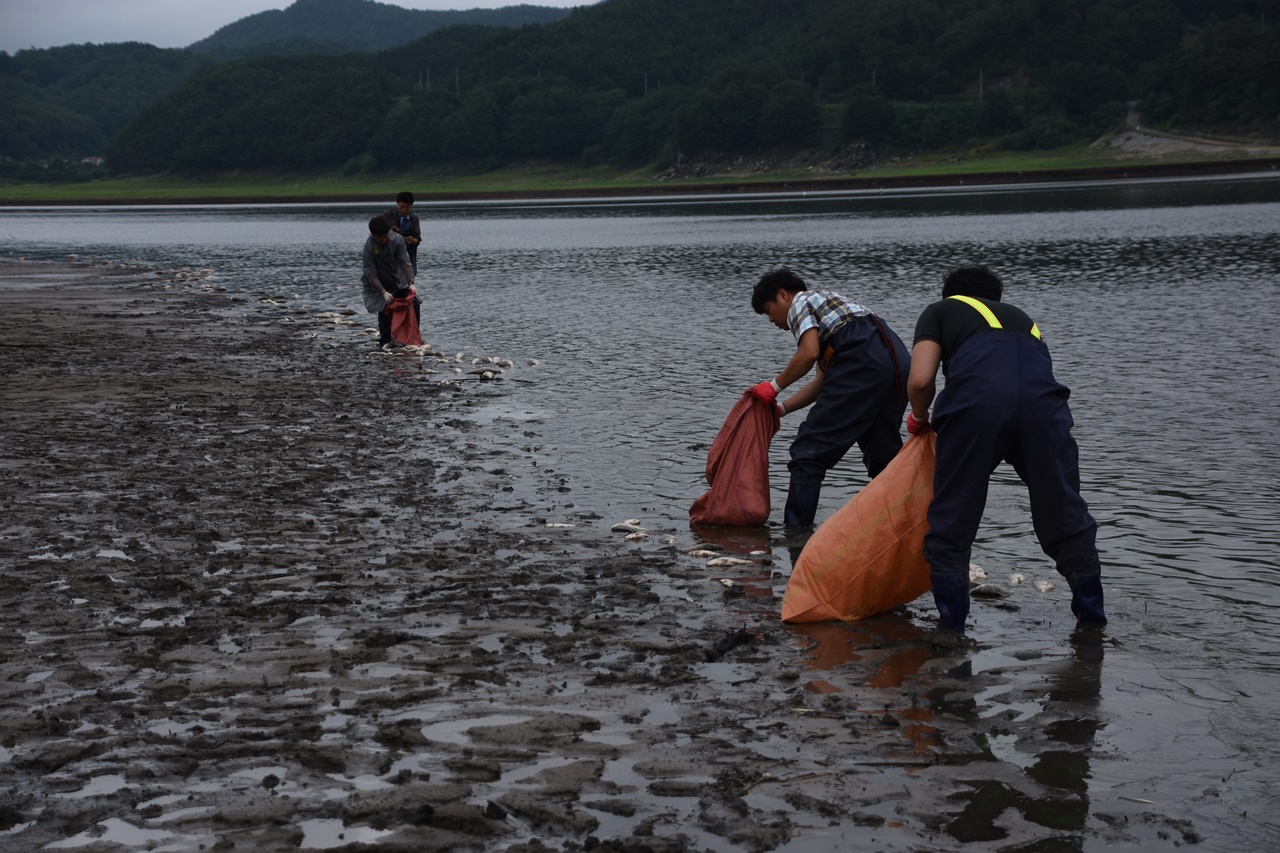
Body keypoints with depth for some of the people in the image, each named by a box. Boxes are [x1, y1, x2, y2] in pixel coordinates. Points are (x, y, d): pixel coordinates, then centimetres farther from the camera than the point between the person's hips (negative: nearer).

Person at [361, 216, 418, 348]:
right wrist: (384, 292, -31)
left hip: (398, 282, 3)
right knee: (385, 311, -14)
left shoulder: (397, 239, -17)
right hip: (379, 285, -3)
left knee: (414, 303, -6)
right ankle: (385, 342, -1)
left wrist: (411, 283, -29)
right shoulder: (369, 247, -24)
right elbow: (371, 274, -23)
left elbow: (405, 262, -18)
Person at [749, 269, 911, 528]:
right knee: (883, 453, 20)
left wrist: (775, 386, 4)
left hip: (862, 363, -9)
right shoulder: (827, 301, 36)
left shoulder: (800, 302, 11)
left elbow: (809, 353, -8)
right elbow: (822, 381, 30)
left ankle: (795, 530, -4)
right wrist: (781, 408, 28)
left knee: (810, 450, -2)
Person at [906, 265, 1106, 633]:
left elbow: (921, 380, 11)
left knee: (950, 524, 11)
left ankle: (951, 630, 14)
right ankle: (1092, 620, 26)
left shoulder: (940, 310, 28)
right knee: (1066, 518, 17)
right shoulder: (1021, 318, 41)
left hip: (976, 400, -3)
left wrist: (920, 419, 32)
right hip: (1042, 399, 4)